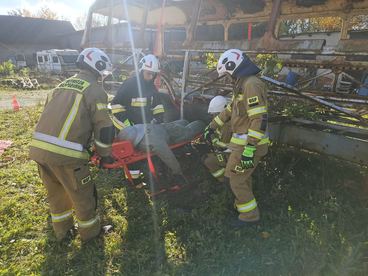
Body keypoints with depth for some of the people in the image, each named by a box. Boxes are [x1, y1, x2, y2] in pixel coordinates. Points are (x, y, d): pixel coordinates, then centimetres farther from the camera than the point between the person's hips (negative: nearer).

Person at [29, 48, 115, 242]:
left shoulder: (62, 85, 20)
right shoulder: (95, 90, -2)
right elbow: (103, 126, -6)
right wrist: (105, 154, 7)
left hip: (38, 147, 8)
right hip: (65, 153, -7)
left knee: (56, 190, 25)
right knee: (82, 194, 13)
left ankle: (62, 230, 43)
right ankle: (90, 231, 33)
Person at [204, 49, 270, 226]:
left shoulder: (252, 85, -20)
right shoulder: (242, 84, 14)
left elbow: (259, 120, -27)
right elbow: (230, 110, 23)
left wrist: (249, 149, -28)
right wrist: (212, 126, 25)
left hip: (248, 144, -10)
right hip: (244, 142, 10)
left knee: (237, 180, 0)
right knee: (243, 176, 22)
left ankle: (250, 215, 16)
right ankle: (243, 204, 40)